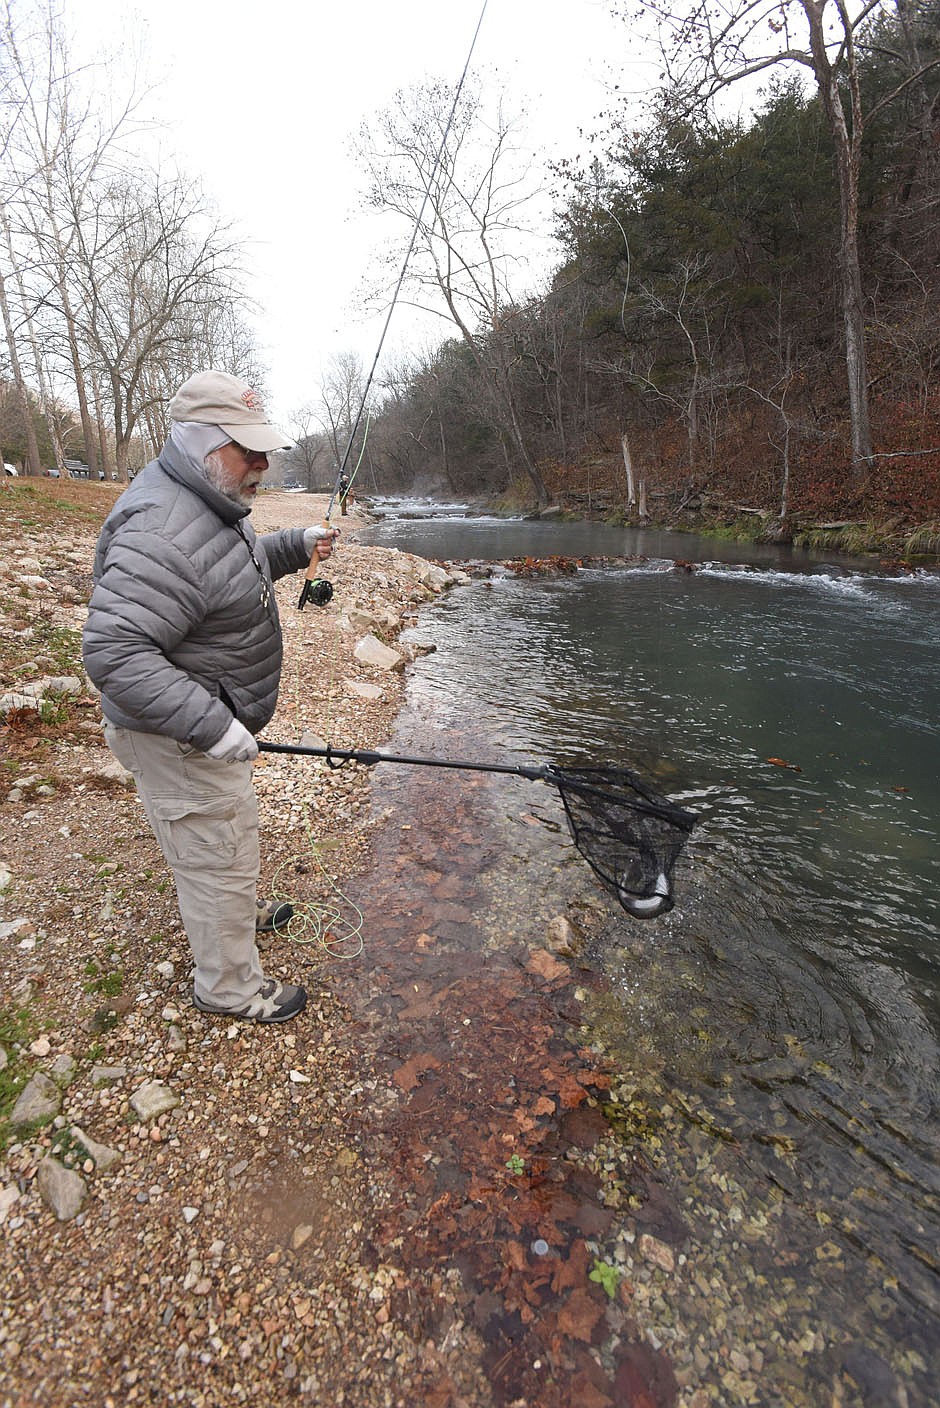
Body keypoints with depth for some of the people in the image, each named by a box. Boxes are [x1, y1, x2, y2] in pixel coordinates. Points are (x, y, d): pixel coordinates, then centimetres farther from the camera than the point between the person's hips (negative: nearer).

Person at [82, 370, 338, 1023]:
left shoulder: (208, 502, 6)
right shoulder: (162, 533, -30)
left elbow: (234, 569, 25)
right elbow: (112, 653, -34)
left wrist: (293, 546, 10)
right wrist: (211, 726, -36)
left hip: (210, 721, 11)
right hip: (180, 739, -11)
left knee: (227, 833, 30)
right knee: (220, 858, 5)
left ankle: (234, 916, 56)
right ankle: (231, 988, 27)